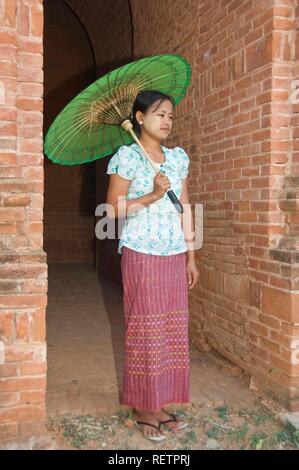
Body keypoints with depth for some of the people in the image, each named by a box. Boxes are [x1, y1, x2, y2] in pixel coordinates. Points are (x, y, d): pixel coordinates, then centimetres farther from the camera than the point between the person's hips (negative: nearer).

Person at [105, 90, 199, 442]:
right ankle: (143, 409, 15)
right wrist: (152, 195, -19)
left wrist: (191, 257, 11)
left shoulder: (178, 157, 12)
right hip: (141, 255, -5)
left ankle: (160, 404, 21)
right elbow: (113, 209, -8)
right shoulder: (127, 156, -4)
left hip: (175, 256, 5)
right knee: (145, 330, 0)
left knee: (172, 331, 7)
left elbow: (185, 208, 13)